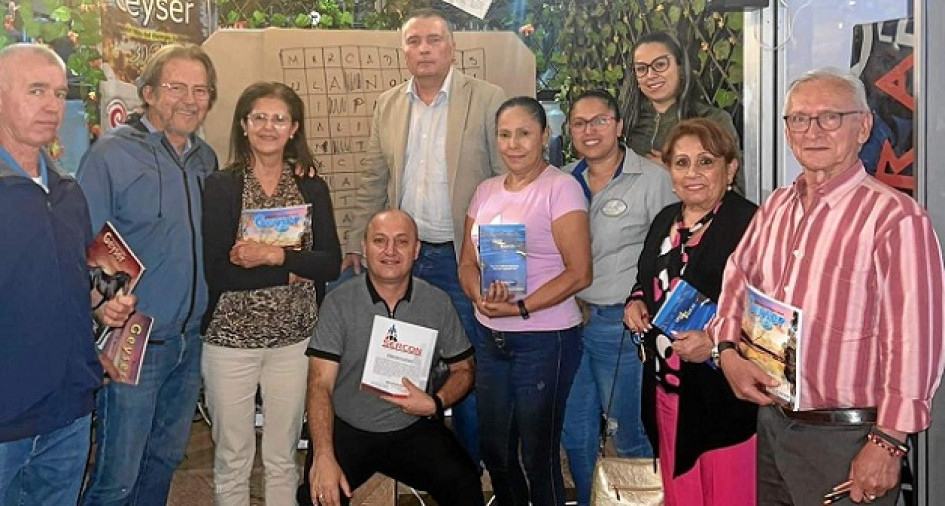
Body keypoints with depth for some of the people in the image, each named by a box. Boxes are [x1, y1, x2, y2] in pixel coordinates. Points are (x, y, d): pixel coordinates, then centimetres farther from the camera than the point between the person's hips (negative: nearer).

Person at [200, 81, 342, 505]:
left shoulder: (313, 189, 5)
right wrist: (294, 269, -14)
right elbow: (214, 271, -13)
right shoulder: (220, 187, -3)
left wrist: (274, 255, -18)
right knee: (232, 459, 8)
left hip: (295, 338, 2)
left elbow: (331, 264, -4)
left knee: (283, 458, 12)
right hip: (230, 337, -2)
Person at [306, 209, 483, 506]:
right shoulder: (338, 302, -7)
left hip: (414, 429, 1)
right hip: (347, 429, -1)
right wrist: (323, 457, -25)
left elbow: (463, 370, 10)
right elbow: (320, 384, -11)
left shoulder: (438, 303, 0)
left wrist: (436, 404, -12)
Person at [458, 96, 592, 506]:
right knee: (494, 450, 16)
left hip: (545, 340, -6)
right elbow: (467, 263, 11)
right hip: (492, 339, 6)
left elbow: (579, 273, -14)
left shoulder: (561, 187, -9)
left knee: (539, 456, 5)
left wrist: (519, 308, -19)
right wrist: (480, 296, -10)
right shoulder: (487, 190, 10)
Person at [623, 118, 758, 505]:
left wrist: (716, 342, -27)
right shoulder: (666, 221, 10)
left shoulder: (750, 223, -15)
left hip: (724, 395, -7)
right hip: (667, 390, 7)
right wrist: (636, 303, 4)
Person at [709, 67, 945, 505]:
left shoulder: (895, 218, -17)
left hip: (846, 439, -6)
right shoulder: (776, 206, 7)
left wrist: (886, 445, -18)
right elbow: (738, 279, 15)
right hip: (771, 423, 7)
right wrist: (727, 350, -2)